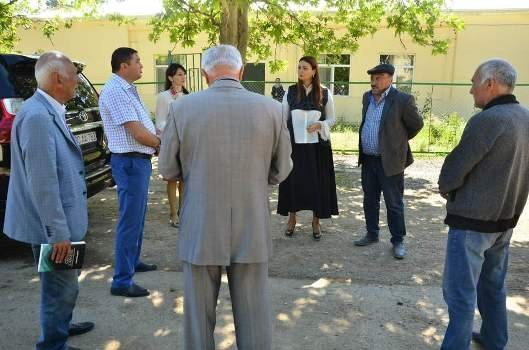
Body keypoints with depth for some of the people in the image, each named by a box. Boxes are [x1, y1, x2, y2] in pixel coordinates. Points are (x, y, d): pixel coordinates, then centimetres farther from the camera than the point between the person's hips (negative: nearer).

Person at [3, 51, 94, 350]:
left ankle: (60, 326, 45)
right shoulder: (37, 116, -24)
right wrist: (58, 232, -22)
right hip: (51, 224, -10)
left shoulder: (50, 111, 7)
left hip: (59, 219, 10)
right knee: (62, 287, 4)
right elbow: (42, 183, -26)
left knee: (62, 282, 25)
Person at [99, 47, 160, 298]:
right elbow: (137, 133, -20)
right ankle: (122, 281, 4)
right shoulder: (115, 91, -17)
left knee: (138, 216, 21)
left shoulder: (127, 90, 15)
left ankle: (133, 261, 37)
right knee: (130, 221, -5)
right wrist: (162, 145, -6)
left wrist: (158, 144, 2)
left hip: (139, 160, 10)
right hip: (130, 162, -10)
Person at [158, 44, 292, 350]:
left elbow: (167, 170, 1)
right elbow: (281, 170, 2)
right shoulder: (271, 108, -7)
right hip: (252, 231, 1)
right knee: (254, 316, 16)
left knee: (199, 315, 17)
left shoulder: (183, 108, -9)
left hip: (200, 230, 0)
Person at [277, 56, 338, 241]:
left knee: (317, 182, 5)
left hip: (317, 145, -1)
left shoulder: (325, 93, -1)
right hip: (294, 144, 1)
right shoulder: (291, 91, 2)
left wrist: (319, 125, -15)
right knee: (293, 180, 7)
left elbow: (332, 118, 5)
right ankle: (292, 218, 26)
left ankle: (316, 221, 22)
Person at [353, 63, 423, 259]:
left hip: (390, 162, -6)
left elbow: (416, 124, -2)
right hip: (368, 160, 6)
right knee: (370, 201, 16)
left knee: (394, 204, 4)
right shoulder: (367, 97, 8)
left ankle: (398, 241, 18)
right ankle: (372, 235, 31)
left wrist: (399, 141, 9)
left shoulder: (402, 100, -13)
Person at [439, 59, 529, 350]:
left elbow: (453, 170, -18)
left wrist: (446, 190, 4)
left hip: (472, 221, -8)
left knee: (460, 292, 1)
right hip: (505, 218, 9)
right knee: (493, 284, 21)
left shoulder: (487, 120, -22)